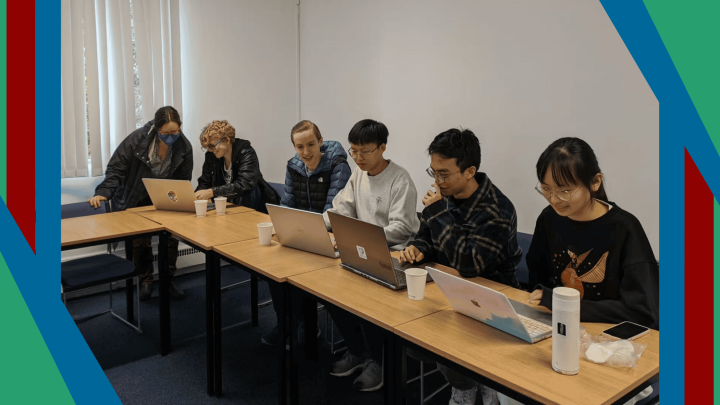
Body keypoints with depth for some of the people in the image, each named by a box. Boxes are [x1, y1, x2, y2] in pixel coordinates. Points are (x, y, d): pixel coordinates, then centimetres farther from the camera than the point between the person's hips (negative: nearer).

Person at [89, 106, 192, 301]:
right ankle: (145, 280, 16)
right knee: (140, 240, -8)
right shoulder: (138, 139, -23)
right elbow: (116, 169, -18)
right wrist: (103, 192, -30)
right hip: (136, 201, -1)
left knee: (171, 236, -10)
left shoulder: (184, 147, -16)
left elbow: (183, 181, -7)